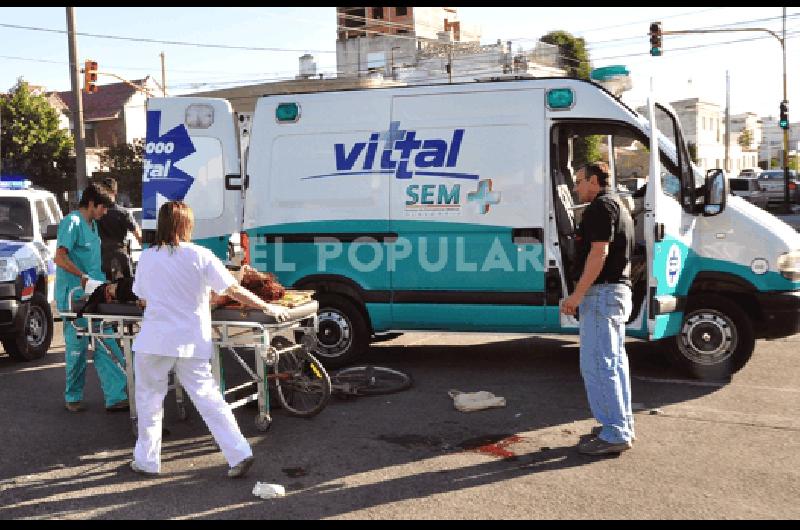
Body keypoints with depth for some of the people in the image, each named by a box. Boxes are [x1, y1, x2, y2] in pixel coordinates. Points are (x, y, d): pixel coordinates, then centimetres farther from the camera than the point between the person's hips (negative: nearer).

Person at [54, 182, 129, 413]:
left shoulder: (92, 224, 16)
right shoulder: (72, 222, -11)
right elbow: (60, 258, -21)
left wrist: (102, 283, 17)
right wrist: (84, 277, -27)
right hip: (75, 296, -8)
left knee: (106, 346, 3)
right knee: (77, 346, 2)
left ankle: (116, 396, 3)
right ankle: (73, 397, 18)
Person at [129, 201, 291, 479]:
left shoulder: (147, 258, 1)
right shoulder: (201, 256, -4)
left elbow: (143, 299, 12)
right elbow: (234, 291, -7)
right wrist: (268, 307, 3)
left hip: (154, 341, 0)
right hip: (192, 342, 0)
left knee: (150, 400, 14)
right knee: (209, 398, 5)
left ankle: (147, 461, 22)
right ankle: (239, 454, 2)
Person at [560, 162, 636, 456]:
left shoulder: (601, 206, -11)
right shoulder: (618, 207, 22)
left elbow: (598, 253, -21)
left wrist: (577, 295, -21)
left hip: (602, 292, -11)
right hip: (619, 290, 11)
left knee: (595, 364, -9)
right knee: (615, 361, 15)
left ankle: (614, 434, -7)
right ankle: (623, 426, 23)